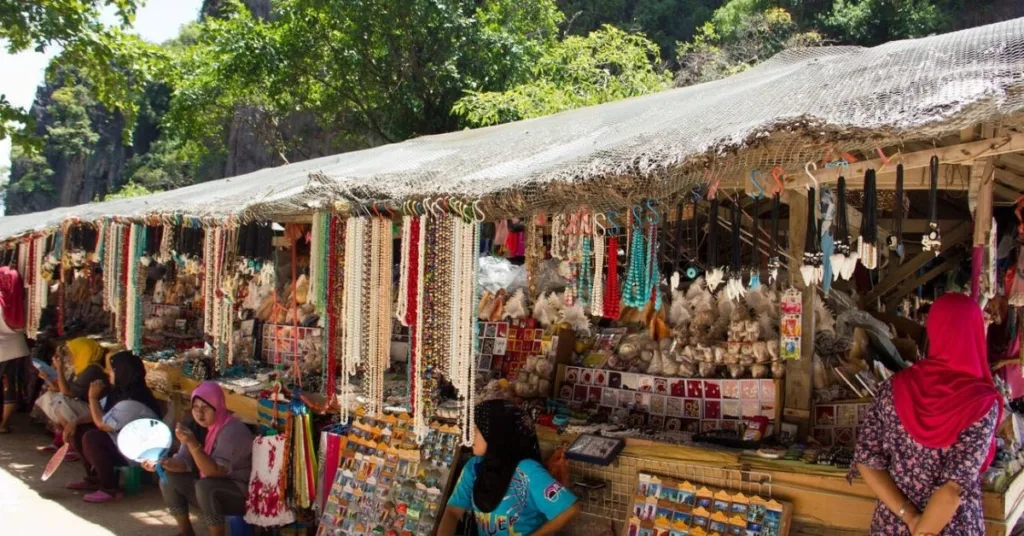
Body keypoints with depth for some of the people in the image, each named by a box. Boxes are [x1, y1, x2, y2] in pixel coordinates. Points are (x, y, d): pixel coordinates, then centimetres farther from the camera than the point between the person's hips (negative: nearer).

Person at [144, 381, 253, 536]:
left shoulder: (233, 431, -23)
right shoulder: (198, 428, 4)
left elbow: (215, 471, -30)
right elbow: (184, 462, 0)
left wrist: (193, 443, -41)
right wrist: (162, 463, -20)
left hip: (242, 493, -9)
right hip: (211, 490, 9)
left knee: (205, 487, -34)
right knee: (169, 479, -2)